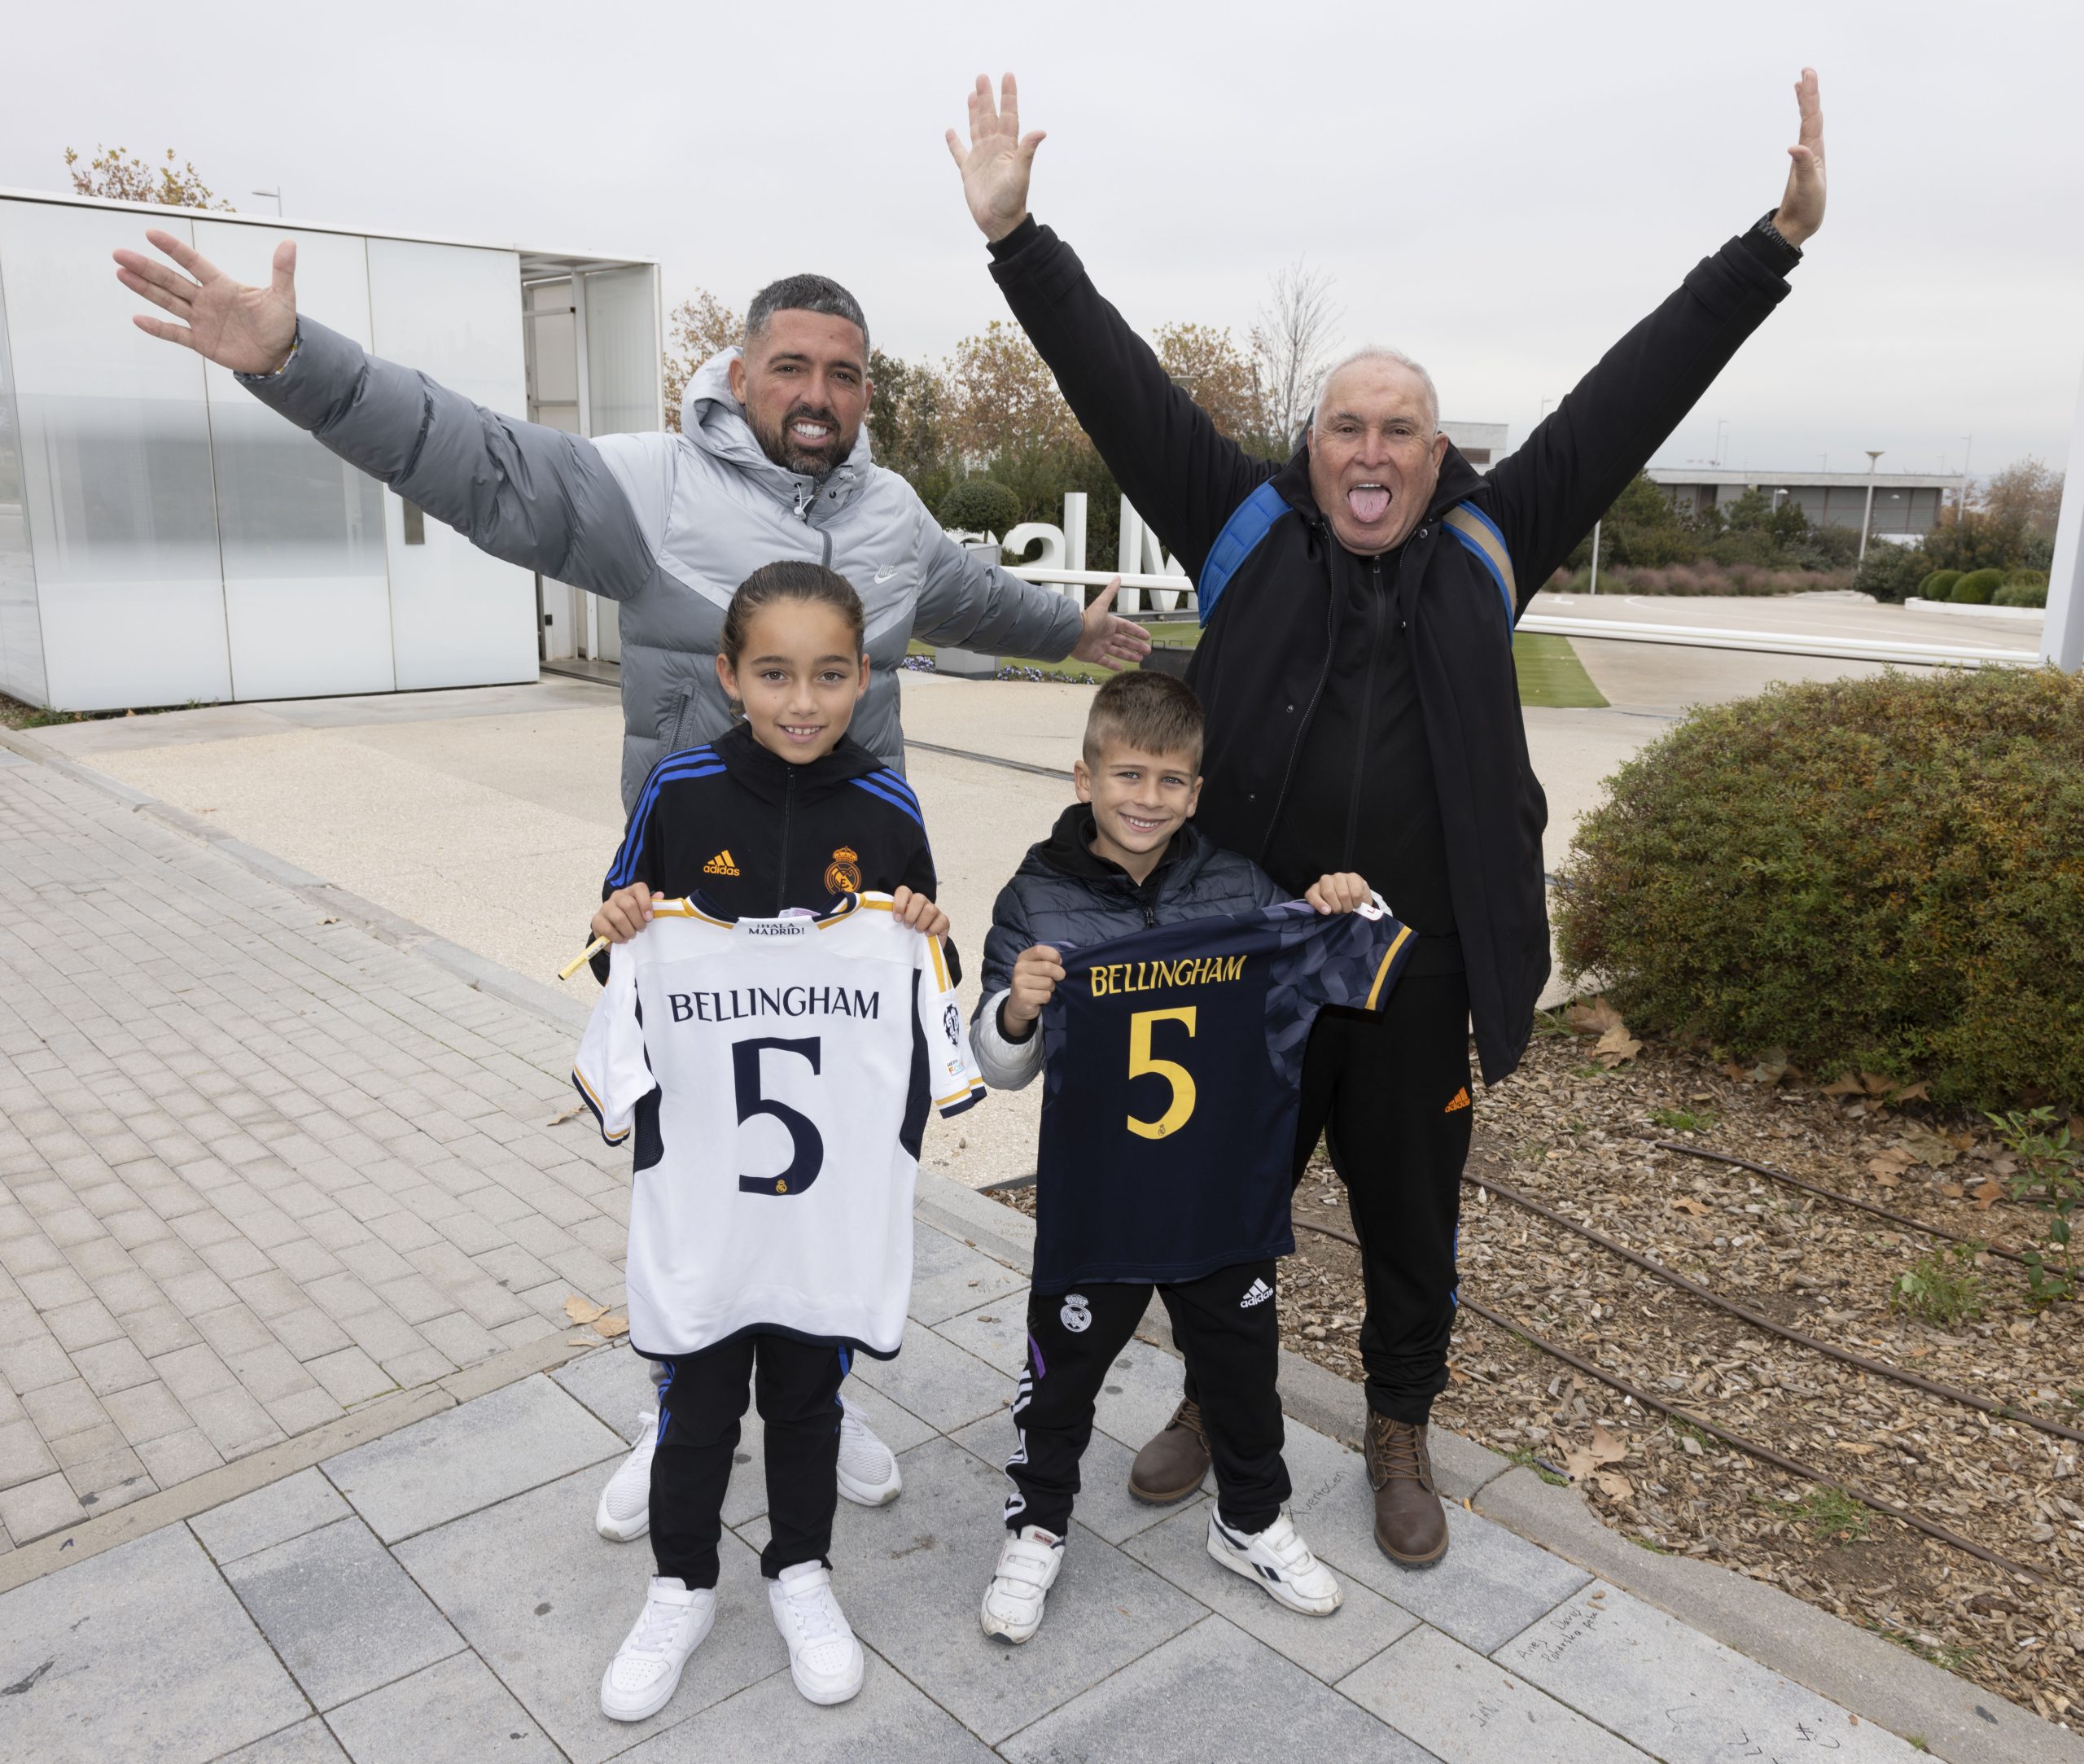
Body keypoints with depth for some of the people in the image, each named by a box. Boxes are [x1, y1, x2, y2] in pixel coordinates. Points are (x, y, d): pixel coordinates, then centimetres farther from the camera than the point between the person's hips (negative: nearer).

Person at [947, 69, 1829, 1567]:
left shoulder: (1488, 546, 3)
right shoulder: (1247, 530, 0)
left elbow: (1633, 394, 3)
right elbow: (1120, 385, -2)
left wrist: (1778, 241, 2)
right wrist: (1015, 235, -5)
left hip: (1418, 976, 1)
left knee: (1412, 1217, 16)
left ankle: (1402, 1436, 40)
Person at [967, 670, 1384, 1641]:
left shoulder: (1240, 887, -4)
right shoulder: (1038, 900, -10)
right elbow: (1000, 1067, -7)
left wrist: (1337, 916, -9)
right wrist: (1017, 1011, -29)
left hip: (1222, 1185, 3)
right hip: (1092, 1189, -2)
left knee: (1241, 1359, 20)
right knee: (1064, 1367, 14)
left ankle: (1252, 1519, 45)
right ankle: (1035, 1526, 39)